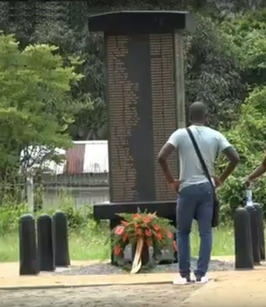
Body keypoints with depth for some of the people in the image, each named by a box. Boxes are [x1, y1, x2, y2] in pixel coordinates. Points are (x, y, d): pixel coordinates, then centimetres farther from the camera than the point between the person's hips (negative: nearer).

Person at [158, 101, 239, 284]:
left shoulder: (181, 134, -4)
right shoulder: (215, 136, 1)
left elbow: (162, 157, -15)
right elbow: (235, 158, -4)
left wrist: (171, 181, -4)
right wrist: (221, 179, 6)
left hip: (187, 189, -1)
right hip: (207, 188, 1)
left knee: (183, 232, 10)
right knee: (206, 232, 6)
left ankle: (184, 274, 7)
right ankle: (201, 274, 2)